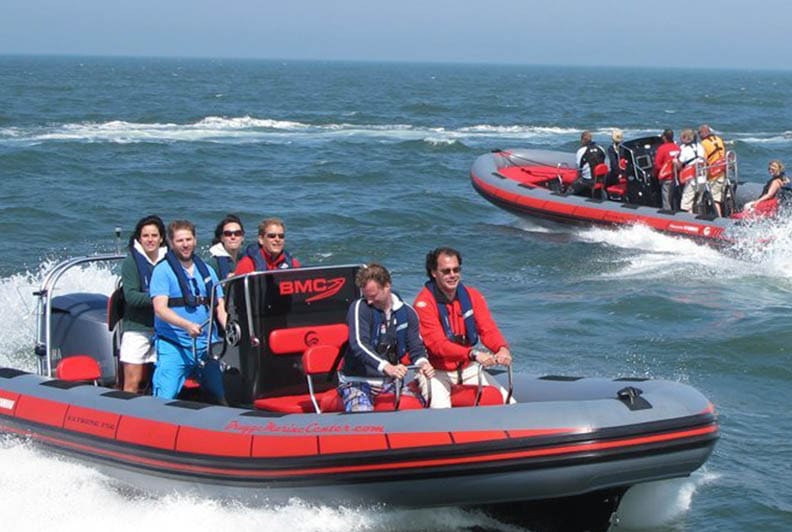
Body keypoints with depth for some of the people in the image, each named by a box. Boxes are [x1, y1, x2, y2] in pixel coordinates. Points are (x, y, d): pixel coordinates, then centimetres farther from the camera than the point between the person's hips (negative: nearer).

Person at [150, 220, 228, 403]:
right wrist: (187, 325, -28)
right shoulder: (163, 270, 0)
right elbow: (160, 309, -11)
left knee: (227, 395, 2)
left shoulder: (207, 270, 16)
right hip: (173, 346, -4)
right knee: (164, 399, -13)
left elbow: (220, 307, 13)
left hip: (207, 347, 4)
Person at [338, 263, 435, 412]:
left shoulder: (407, 312, 4)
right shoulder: (359, 308, -10)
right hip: (358, 382, -4)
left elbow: (416, 348, 5)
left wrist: (422, 363, -21)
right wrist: (387, 367, -39)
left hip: (390, 382, 5)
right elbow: (359, 345, -23)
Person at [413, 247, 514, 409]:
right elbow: (437, 344, -26)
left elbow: (488, 329, -8)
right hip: (437, 372, -5)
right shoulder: (424, 302, -16)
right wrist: (474, 354, -41)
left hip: (468, 370, 5)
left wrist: (502, 349, -32)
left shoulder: (472, 296, 2)